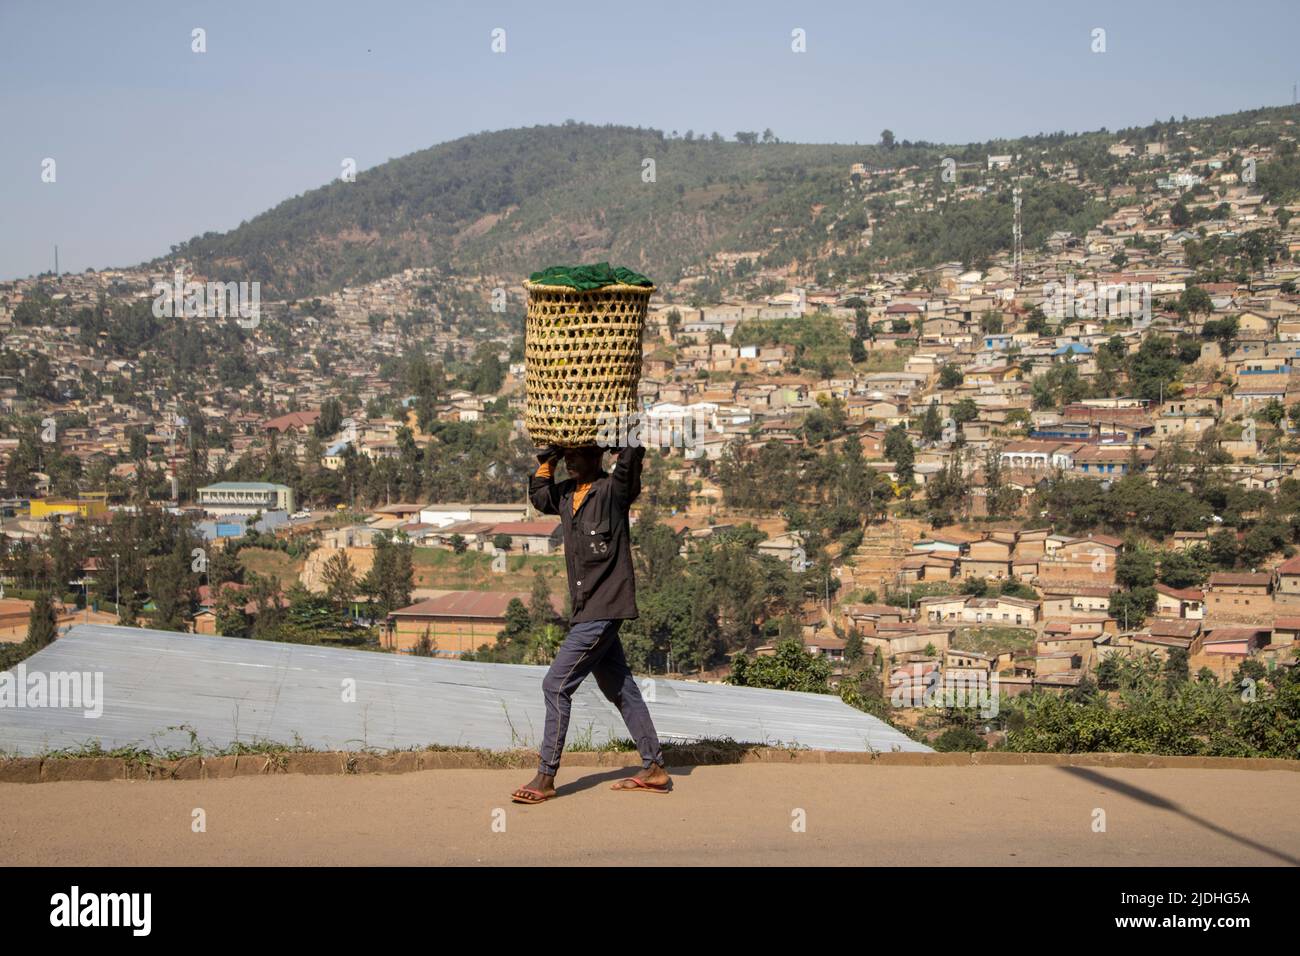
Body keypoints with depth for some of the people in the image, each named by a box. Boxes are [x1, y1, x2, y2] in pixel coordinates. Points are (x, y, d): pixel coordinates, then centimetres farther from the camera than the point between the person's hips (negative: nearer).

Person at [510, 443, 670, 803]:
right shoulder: (567, 492, 10)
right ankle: (654, 770, 19)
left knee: (556, 685, -10)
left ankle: (545, 778, -5)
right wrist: (547, 460, 16)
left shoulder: (613, 489, -12)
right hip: (588, 611, 9)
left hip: (603, 610, -9)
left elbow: (632, 454, -29)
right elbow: (539, 496, 30)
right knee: (620, 689, 12)